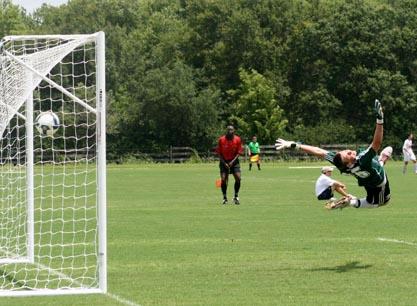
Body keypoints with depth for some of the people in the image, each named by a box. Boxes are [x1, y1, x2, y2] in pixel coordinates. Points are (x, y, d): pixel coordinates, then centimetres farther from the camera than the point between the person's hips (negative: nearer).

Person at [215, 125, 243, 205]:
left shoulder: (237, 139, -6)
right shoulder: (221, 140, -8)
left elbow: (239, 152, -5)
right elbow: (219, 153, -4)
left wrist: (232, 162, -17)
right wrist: (224, 163, -14)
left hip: (234, 161, 1)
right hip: (224, 161, -1)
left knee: (238, 178, -13)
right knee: (223, 179, -10)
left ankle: (236, 197, 3)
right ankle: (225, 198, 5)